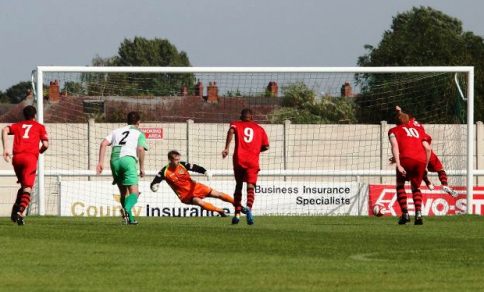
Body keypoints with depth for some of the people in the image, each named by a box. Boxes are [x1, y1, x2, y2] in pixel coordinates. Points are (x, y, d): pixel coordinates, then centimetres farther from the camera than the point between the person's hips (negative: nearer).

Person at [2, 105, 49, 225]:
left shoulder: (18, 125, 23)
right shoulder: (39, 127, 17)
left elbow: (5, 130, 3)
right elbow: (45, 144, 5)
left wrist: (5, 148, -1)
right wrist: (39, 151, 27)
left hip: (17, 157, 3)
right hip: (31, 157, -3)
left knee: (23, 185, 22)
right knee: (27, 188, -8)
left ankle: (16, 207, 2)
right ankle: (20, 211, -27)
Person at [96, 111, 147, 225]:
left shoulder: (117, 131, 27)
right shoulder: (139, 133, 17)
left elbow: (103, 144, 12)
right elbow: (140, 149, -1)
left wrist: (101, 162, 8)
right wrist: (142, 167, 5)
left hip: (114, 160, 4)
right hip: (128, 158, -4)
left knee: (124, 192, 18)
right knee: (134, 192, -10)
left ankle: (130, 218, 15)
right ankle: (127, 209, -39)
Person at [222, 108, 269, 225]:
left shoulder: (236, 124, 14)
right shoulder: (259, 129, 17)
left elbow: (231, 131, -11)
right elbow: (266, 147, 13)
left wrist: (226, 148, -18)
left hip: (239, 160, 0)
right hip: (253, 162, 0)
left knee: (238, 185, 17)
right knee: (250, 186, -9)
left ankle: (237, 214, 13)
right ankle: (249, 207, -38)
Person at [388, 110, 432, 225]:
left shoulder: (394, 130, 20)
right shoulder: (418, 130, 30)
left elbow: (395, 146, 0)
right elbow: (428, 148, 19)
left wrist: (398, 165, -8)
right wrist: (425, 165, 27)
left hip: (407, 158, -3)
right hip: (421, 160, 3)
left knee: (400, 185, 19)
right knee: (416, 187, 22)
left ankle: (405, 214, 4)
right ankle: (418, 214, 2)